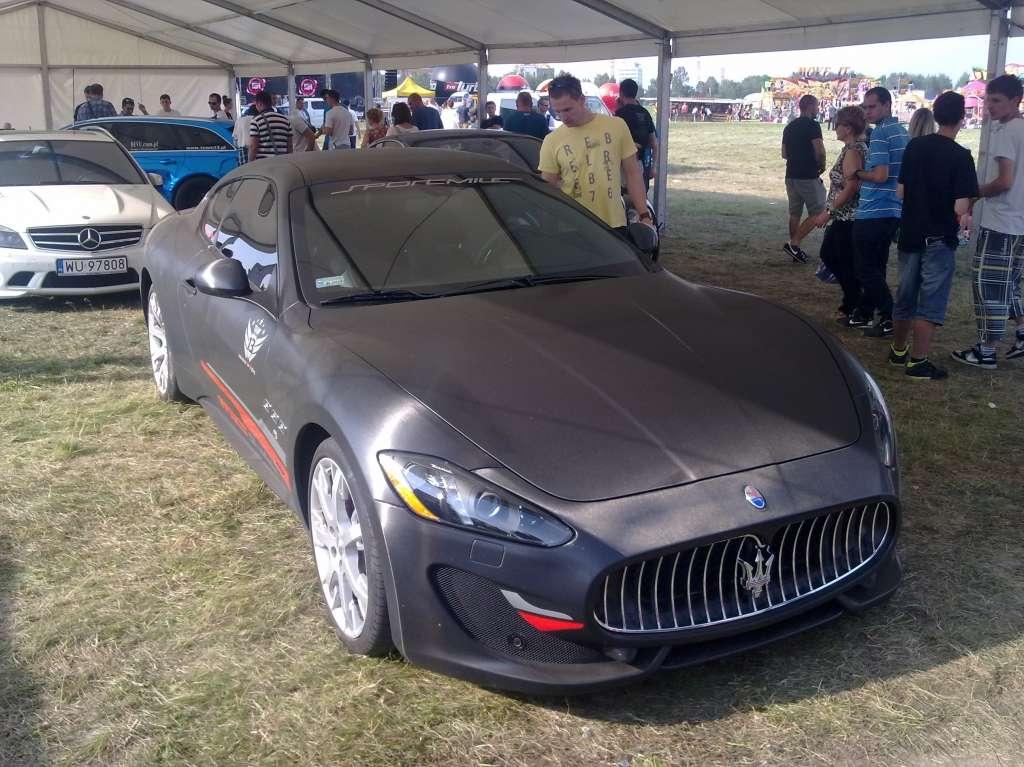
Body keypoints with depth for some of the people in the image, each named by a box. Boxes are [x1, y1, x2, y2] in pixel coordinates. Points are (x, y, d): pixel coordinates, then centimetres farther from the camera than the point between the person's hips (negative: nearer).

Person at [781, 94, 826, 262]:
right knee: (817, 213, -2)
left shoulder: (789, 127, 14)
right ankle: (793, 243, -10)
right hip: (808, 176, -8)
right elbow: (820, 150, -18)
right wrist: (822, 166, -1)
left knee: (795, 214, 12)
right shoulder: (812, 125, -10)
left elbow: (784, 154, 18)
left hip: (791, 175, 8)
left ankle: (795, 249, 15)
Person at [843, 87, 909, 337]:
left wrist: (858, 174, -5)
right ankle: (864, 314, 25)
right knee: (876, 266, 16)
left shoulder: (880, 133, -15)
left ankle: (890, 318, -2)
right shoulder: (901, 131, 14)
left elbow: (880, 175, -22)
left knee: (867, 269, -1)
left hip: (873, 213, -9)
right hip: (893, 211, 9)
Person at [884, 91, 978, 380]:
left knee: (905, 296, 17)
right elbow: (961, 207, -18)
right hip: (940, 238, -5)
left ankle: (898, 351, 29)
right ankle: (917, 361, 3)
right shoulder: (960, 156, -15)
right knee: (931, 302, 2)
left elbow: (900, 191, 5)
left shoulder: (914, 146, 1)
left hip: (910, 234, 5)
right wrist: (965, 216, 3)